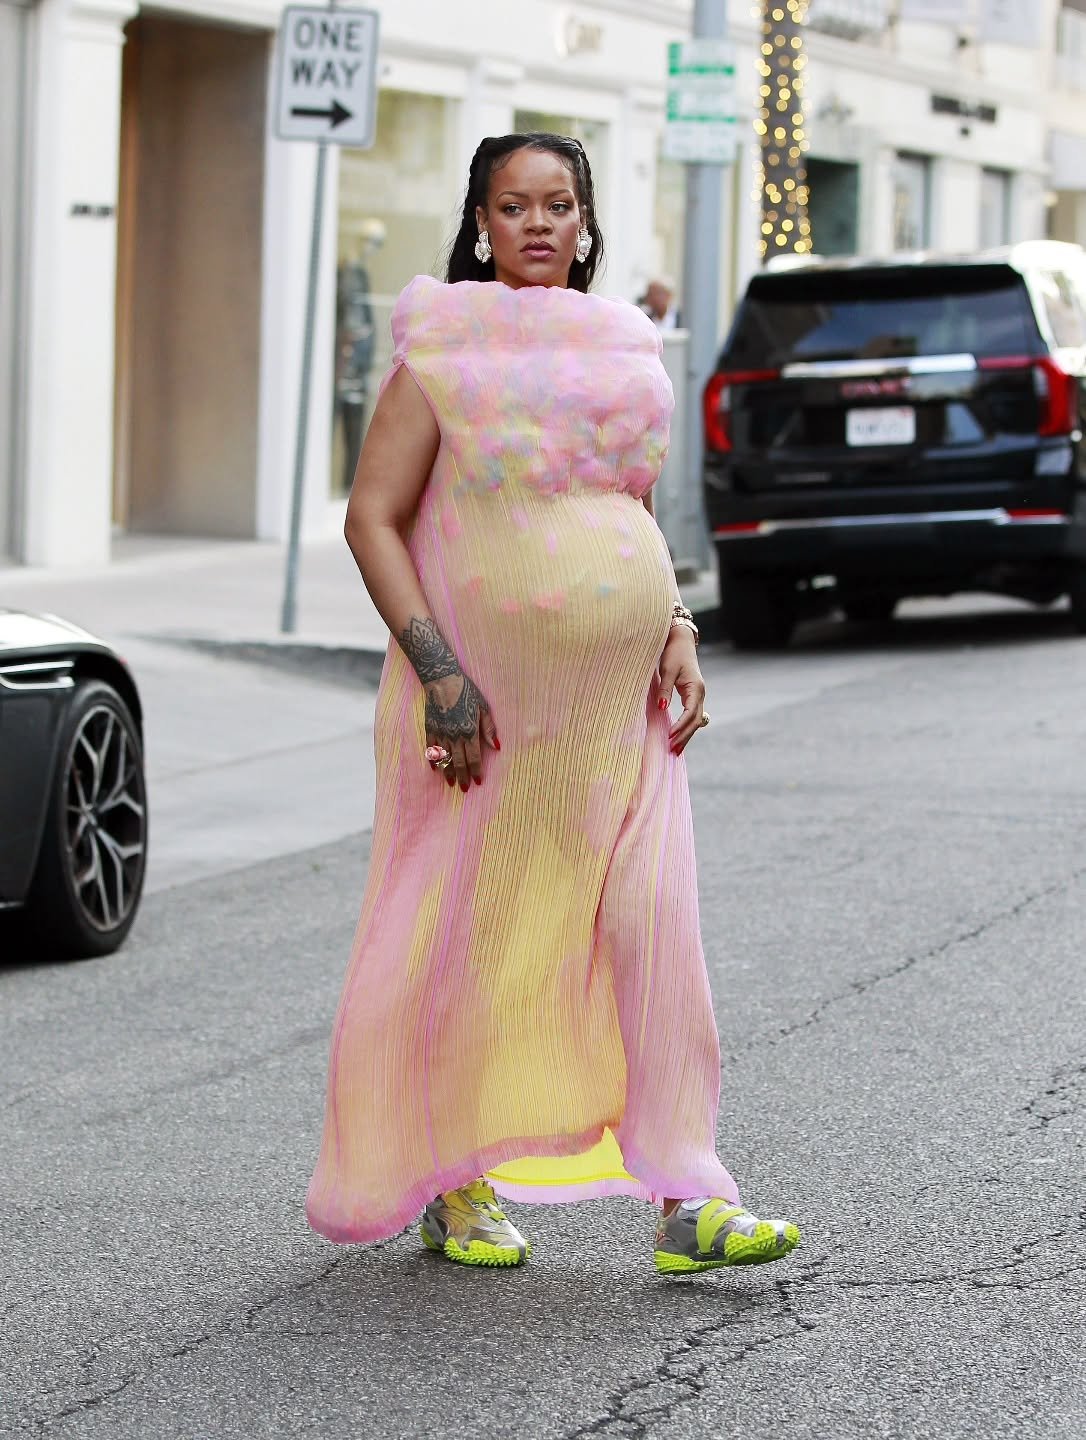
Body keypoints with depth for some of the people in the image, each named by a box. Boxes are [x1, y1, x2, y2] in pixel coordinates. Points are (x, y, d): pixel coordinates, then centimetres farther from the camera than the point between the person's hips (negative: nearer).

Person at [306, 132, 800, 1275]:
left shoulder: (620, 352, 13)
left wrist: (678, 636, 6)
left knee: (653, 923, -4)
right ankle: (453, 1189, 18)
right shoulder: (442, 355, -4)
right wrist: (436, 669, -19)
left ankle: (687, 1202, -5)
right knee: (470, 935, 3)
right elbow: (372, 520, -9)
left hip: (620, 704, 5)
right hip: (488, 699, -5)